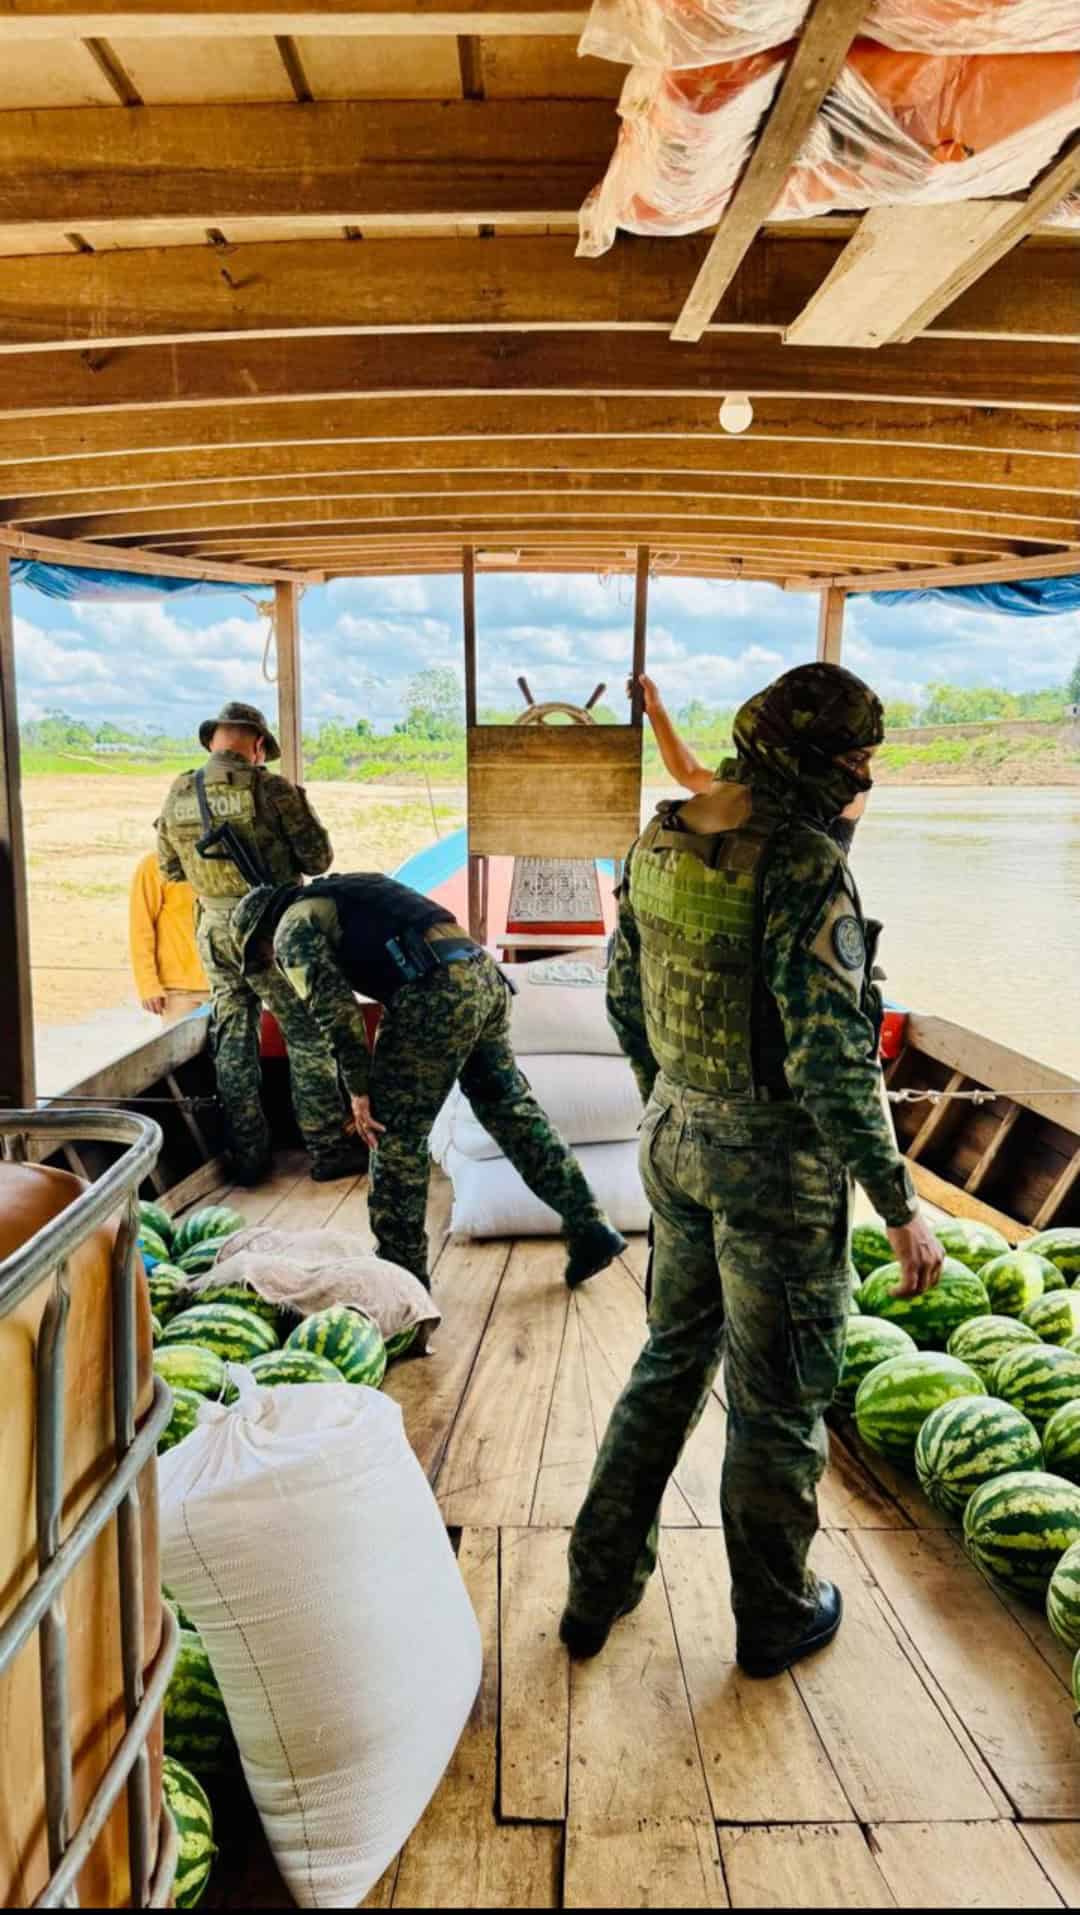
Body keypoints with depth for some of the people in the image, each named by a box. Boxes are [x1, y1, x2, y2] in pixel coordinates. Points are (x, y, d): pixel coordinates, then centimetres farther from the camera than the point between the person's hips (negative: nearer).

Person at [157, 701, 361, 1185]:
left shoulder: (178, 796, 3)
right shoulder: (271, 789, -14)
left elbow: (169, 870, 14)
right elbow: (318, 858, -9)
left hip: (214, 931, 5)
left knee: (233, 1040, 13)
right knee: (308, 1037, 5)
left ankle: (246, 1156, 17)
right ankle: (329, 1150, 8)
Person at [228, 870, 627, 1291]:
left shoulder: (294, 927, 8)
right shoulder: (347, 889, 33)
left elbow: (333, 1006, -8)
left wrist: (359, 1087, -3)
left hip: (437, 993, -8)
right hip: (484, 974, 8)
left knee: (395, 1136, 5)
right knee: (513, 1109, 17)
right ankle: (590, 1231, 20)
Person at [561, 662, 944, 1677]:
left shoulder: (660, 840, -1)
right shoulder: (804, 868, -24)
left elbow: (624, 995, 9)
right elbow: (834, 1060, -25)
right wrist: (901, 1206, -14)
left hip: (675, 1136, 7)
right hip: (777, 1159, -7)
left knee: (672, 1356, 25)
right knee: (778, 1399, 14)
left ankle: (599, 1586, 37)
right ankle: (775, 1615, 38)